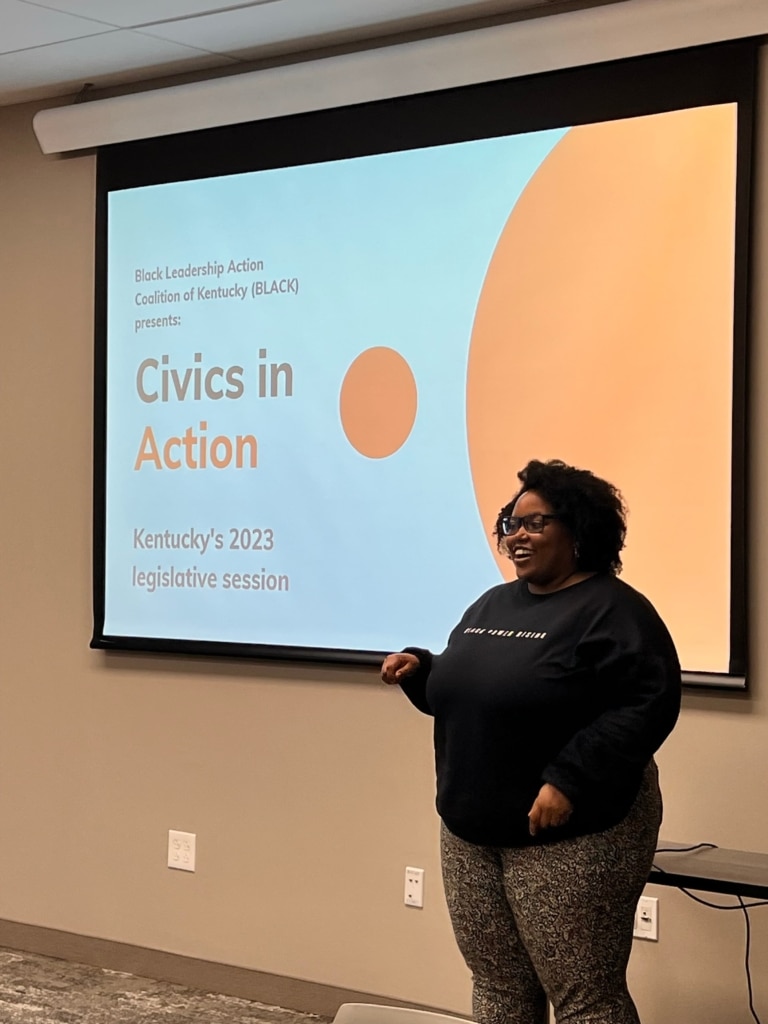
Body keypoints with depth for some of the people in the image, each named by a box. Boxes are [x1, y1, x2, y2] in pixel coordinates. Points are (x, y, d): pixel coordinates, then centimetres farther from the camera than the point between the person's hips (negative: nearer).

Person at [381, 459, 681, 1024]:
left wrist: (569, 780, -27)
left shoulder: (612, 611, -10)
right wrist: (419, 668, 4)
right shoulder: (492, 605, 15)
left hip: (571, 837, -8)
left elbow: (646, 706, -20)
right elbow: (462, 694, 25)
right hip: (471, 832, 8)